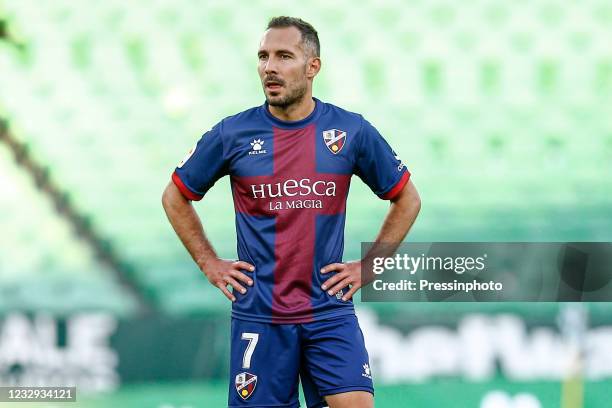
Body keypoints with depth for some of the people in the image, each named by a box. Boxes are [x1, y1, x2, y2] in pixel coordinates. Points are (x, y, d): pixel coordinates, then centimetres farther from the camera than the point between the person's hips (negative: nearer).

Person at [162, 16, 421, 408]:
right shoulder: (233, 133, -1)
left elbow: (408, 200, 12)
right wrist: (210, 264, 7)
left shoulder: (351, 131, -1)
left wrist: (369, 266, 6)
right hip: (258, 315, 0)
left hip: (330, 312, 0)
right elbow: (176, 198, 13)